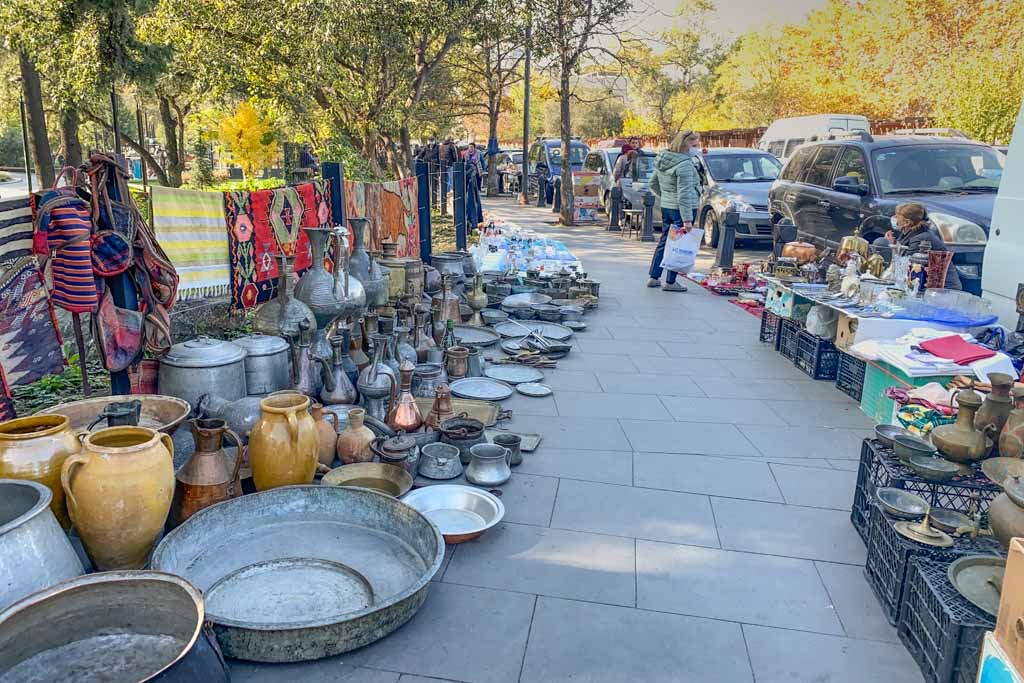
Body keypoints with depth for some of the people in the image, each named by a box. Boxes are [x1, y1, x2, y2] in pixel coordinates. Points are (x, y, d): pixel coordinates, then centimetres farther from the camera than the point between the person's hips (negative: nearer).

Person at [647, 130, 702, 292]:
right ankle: (670, 282, 4)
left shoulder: (662, 160, 7)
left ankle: (654, 277, 23)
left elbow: (653, 184, 18)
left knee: (664, 241, 17)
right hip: (681, 209, -8)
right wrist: (687, 219, -21)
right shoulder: (684, 165, -18)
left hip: (665, 206, 8)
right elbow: (684, 194, -21)